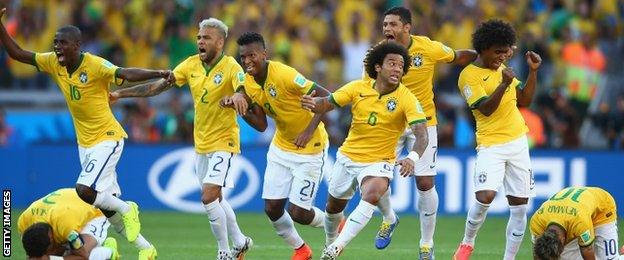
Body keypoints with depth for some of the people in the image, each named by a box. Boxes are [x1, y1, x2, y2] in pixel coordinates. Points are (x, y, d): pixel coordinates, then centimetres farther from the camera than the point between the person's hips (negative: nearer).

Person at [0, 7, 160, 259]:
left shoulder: (95, 66, -21)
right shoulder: (53, 63, -1)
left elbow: (126, 74, -33)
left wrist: (157, 74, -50)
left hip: (107, 138, -7)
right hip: (84, 142, 7)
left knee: (84, 190, -23)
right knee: (104, 201, 9)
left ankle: (126, 209, 5)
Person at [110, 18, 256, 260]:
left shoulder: (230, 66, -16)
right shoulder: (191, 64, 1)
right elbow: (159, 85, 3)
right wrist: (120, 93, -1)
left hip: (223, 142, -7)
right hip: (201, 143, 7)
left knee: (208, 197, -16)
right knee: (215, 199, 16)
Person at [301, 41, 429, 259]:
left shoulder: (406, 99, -17)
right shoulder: (358, 88, -8)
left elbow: (422, 135, -26)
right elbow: (327, 104, -3)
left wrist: (413, 158, -47)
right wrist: (313, 104, -28)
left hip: (378, 163, -4)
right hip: (348, 157, 4)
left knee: (372, 195, -33)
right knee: (334, 206, 18)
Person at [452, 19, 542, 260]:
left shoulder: (501, 68, 14)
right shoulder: (469, 75, -8)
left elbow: (524, 100, 18)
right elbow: (485, 109, -17)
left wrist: (533, 71, 7)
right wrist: (504, 84, -28)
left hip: (518, 142, 7)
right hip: (491, 145, -7)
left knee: (519, 206, 3)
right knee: (485, 196, -24)